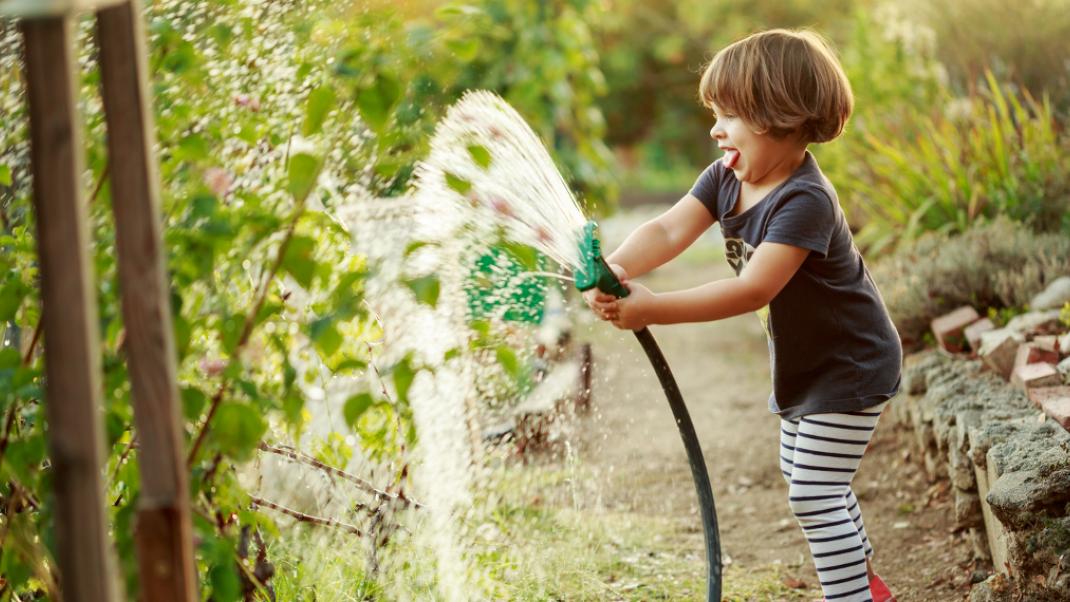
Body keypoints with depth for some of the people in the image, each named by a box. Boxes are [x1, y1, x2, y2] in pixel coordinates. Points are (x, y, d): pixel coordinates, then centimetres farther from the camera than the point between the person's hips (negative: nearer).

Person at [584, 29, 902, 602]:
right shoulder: (725, 178, -7)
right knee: (802, 479, 24)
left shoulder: (805, 201, -33)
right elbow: (669, 230, -20)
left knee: (815, 495, -10)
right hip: (803, 363, 10)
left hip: (849, 368, -10)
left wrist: (653, 309, -45)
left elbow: (753, 290, -41)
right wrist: (617, 268, -41)